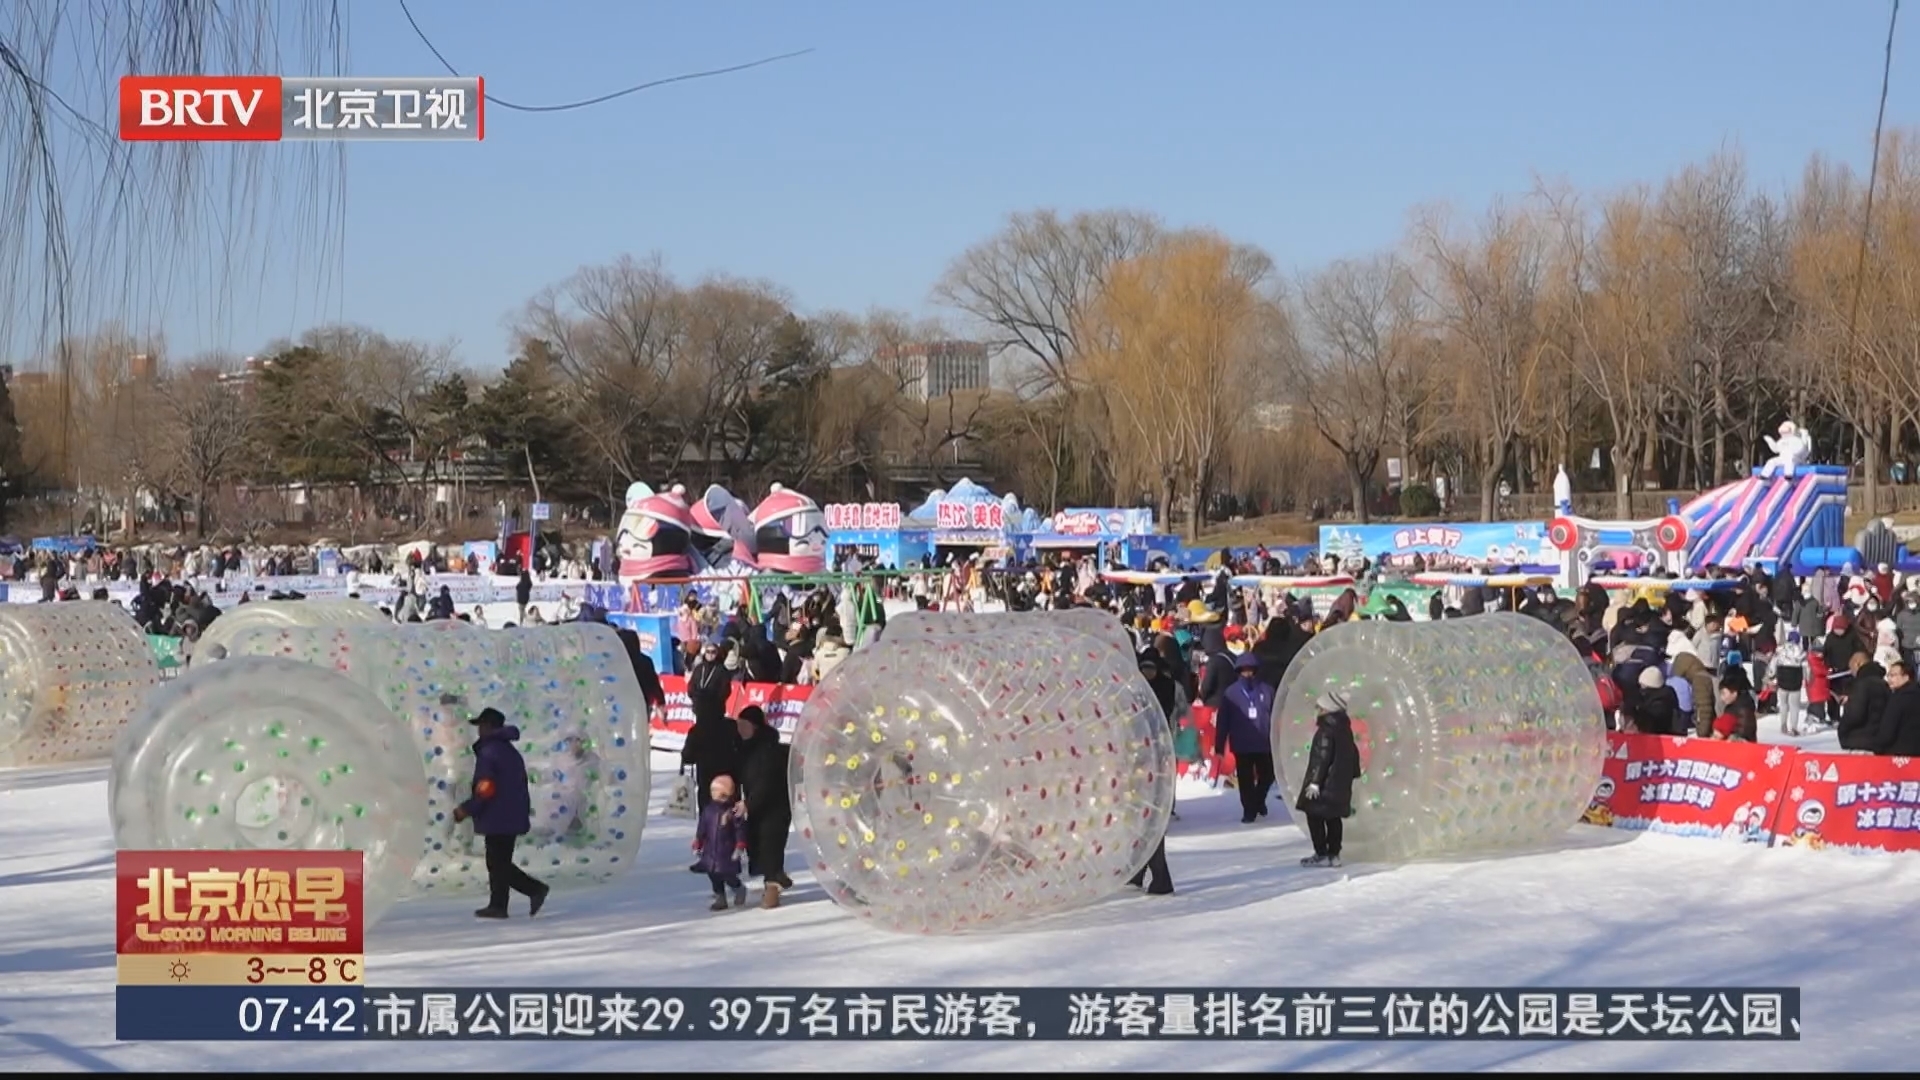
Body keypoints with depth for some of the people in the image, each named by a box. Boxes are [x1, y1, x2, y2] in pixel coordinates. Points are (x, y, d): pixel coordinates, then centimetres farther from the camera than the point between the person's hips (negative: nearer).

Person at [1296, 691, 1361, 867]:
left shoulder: (1326, 731, -16)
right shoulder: (1344, 728, 12)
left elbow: (1321, 757, -21)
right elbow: (1353, 754, 20)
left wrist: (1314, 781, -21)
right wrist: (1353, 774, 28)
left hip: (1326, 784, -9)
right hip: (1340, 784, 9)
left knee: (1315, 816, -4)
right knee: (1333, 818, 13)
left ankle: (1321, 854, -6)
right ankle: (1333, 854, 14)